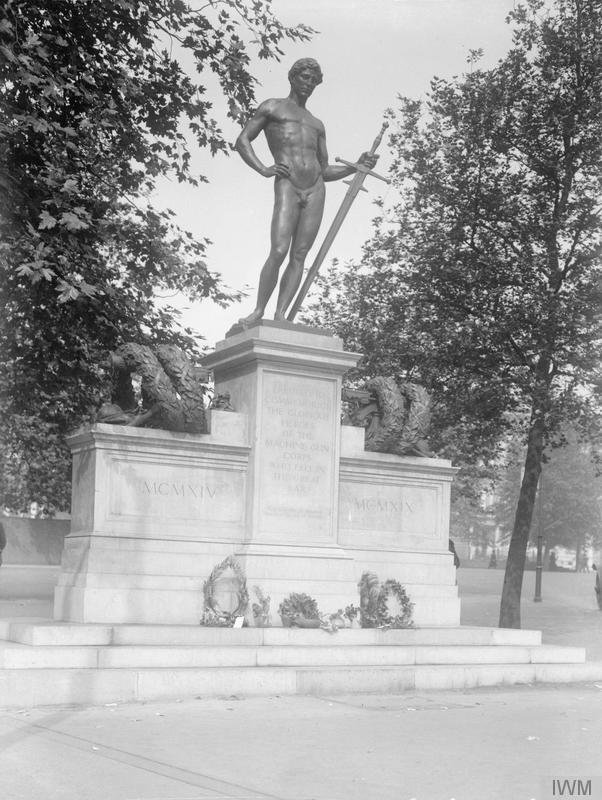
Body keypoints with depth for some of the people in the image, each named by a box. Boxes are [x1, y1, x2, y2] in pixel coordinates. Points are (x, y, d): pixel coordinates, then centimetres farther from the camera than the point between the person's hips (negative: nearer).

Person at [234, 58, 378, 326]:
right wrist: (263, 169, -6)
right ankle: (258, 311, -9)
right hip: (287, 186, -4)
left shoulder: (317, 125, 29)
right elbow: (242, 141, 9)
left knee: (299, 256, -4)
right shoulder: (272, 107, 16)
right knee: (278, 252, -18)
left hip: (315, 190, 5)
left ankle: (280, 316, -5)